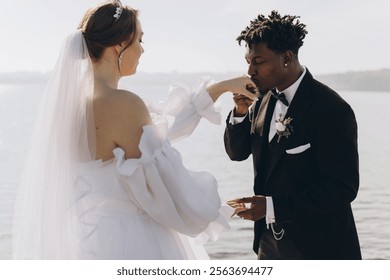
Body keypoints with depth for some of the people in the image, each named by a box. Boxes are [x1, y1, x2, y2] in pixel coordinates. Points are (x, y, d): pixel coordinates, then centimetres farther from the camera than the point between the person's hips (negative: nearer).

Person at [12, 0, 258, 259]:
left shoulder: (73, 96, 4)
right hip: (127, 245, -8)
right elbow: (164, 188, -18)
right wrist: (211, 206, 2)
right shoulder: (123, 104, -23)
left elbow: (156, 128, 12)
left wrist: (219, 88, 17)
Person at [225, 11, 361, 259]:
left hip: (317, 247, -6)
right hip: (270, 238, 7)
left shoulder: (331, 109, -20)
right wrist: (241, 113, -11)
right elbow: (237, 152, 9)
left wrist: (272, 206, -27)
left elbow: (343, 188, -23)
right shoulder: (265, 98, 1)